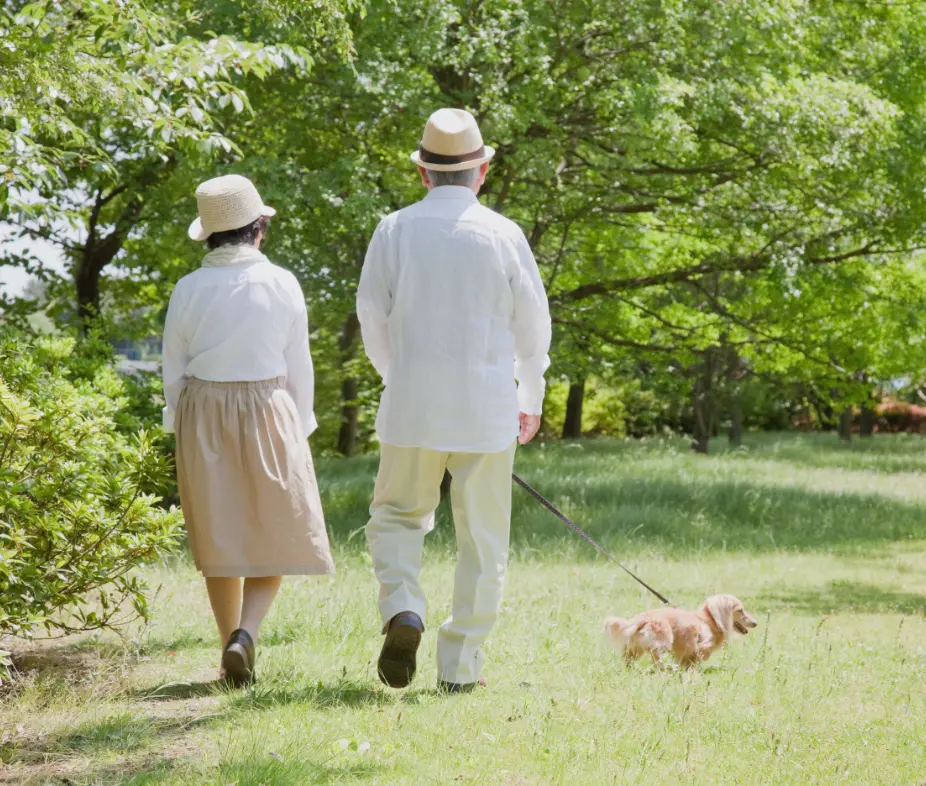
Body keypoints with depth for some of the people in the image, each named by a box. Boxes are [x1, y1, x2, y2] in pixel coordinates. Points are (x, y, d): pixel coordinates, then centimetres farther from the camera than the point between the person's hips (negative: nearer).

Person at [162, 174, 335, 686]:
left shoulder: (189, 290, -3)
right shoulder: (282, 284, -7)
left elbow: (174, 371, 2)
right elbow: (298, 367, -2)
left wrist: (183, 432, 13)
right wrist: (298, 429, 8)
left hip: (202, 416, 2)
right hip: (267, 412, -2)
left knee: (220, 539, 11)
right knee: (276, 533, 7)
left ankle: (232, 652, 14)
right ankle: (245, 633, -14)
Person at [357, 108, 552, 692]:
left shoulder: (394, 231, -2)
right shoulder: (504, 235, -4)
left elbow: (373, 321, 6)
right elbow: (533, 326, 3)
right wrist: (531, 399, 20)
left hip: (412, 406, 1)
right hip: (487, 410, -1)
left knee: (398, 518, 17)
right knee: (482, 540, 8)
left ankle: (403, 612, -9)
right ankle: (460, 667, 8)